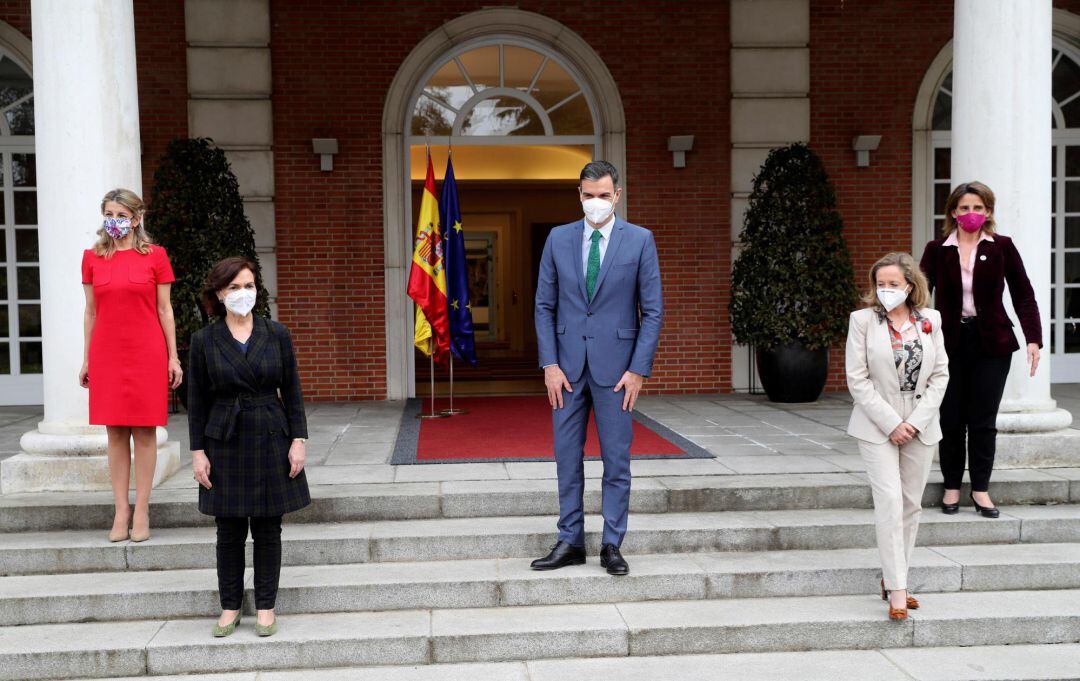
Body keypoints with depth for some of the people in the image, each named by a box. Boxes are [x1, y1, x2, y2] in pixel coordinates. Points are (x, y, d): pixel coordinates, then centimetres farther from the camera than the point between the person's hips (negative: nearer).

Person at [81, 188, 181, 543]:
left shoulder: (155, 256, 2)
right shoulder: (92, 257, 8)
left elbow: (164, 310, 3)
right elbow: (90, 311, 11)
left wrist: (173, 357, -1)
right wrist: (86, 359, 9)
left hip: (146, 354, -2)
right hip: (107, 354, 2)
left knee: (144, 431, 1)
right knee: (115, 432, 4)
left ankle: (141, 511, 7)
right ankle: (121, 510, 11)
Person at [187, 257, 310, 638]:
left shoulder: (277, 335, 1)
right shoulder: (204, 341, -1)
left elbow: (292, 391, 3)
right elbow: (197, 400, 2)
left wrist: (298, 440, -4)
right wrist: (198, 452, -2)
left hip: (271, 442, 0)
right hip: (225, 443, 0)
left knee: (268, 529, 6)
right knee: (230, 531, 8)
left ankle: (265, 606, 19)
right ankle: (230, 606, 22)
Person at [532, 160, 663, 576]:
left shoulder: (639, 240, -1)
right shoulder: (558, 239, 5)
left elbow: (653, 310, -1)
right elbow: (544, 306, 6)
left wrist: (638, 369, -9)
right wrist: (550, 363, -3)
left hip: (616, 367, -2)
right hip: (568, 365, 2)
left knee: (616, 460, 4)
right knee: (567, 459, 8)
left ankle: (612, 545, 16)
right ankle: (570, 542, 19)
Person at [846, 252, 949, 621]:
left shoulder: (930, 320, 4)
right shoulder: (862, 320, -5)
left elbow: (941, 375, 4)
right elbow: (857, 379, -8)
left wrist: (916, 421, -6)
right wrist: (891, 423, -12)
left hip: (920, 426, 4)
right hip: (877, 427, -4)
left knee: (912, 505, 9)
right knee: (890, 502, -11)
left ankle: (892, 579, 22)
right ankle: (897, 589, -5)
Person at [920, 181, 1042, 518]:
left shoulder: (1002, 247, 1)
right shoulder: (937, 249, 2)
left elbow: (1023, 295, 1)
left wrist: (1033, 338, -9)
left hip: (992, 343, 0)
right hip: (949, 342, 0)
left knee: (983, 421, 3)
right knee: (951, 420, 5)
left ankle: (980, 489, 16)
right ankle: (952, 486, 20)